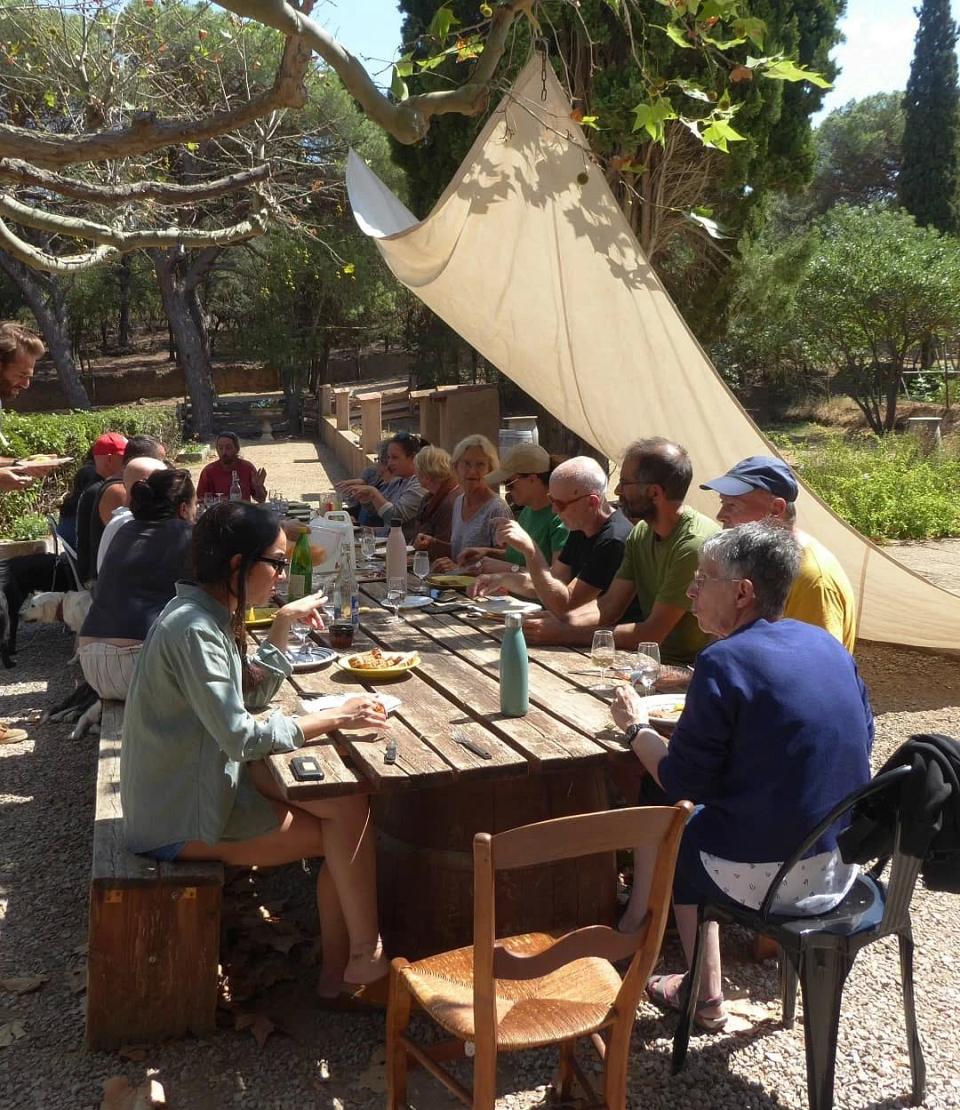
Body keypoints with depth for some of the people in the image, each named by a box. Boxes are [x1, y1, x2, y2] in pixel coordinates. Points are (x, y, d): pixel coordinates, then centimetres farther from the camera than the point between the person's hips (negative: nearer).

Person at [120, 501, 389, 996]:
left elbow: (250, 696, 14)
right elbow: (241, 735, -27)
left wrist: (283, 624, 5)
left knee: (345, 805, 0)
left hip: (205, 783, 9)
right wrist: (335, 718, -20)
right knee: (350, 815, -8)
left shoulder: (210, 616, 6)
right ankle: (365, 956, 7)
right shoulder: (193, 630, -23)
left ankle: (337, 965, 5)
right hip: (181, 820, -9)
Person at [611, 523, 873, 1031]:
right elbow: (862, 738, 14)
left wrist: (636, 727, 3)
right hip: (841, 869, 7)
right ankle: (703, 990, 33)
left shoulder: (725, 661, -19)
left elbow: (681, 783, -15)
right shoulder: (829, 645, 2)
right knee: (696, 826, 27)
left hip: (765, 878, -7)